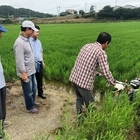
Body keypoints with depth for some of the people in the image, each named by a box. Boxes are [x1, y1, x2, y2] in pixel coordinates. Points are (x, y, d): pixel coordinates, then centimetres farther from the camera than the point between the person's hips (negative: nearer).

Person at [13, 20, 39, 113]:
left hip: (31, 71, 9)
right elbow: (20, 60, -24)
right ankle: (30, 107, 28)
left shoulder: (26, 40, 6)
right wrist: (23, 73, -22)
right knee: (28, 91, 8)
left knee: (34, 88, 23)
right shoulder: (20, 43, -23)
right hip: (26, 72, -9)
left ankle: (33, 102, 44)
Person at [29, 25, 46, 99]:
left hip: (39, 63, 7)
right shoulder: (28, 41, -14)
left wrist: (42, 61, 18)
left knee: (40, 79, 17)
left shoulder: (38, 41, 10)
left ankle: (40, 92, 32)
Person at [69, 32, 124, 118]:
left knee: (79, 99, 26)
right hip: (84, 82, -8)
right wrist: (115, 84, -2)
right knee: (90, 104, 12)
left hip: (74, 77, 8)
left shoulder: (87, 45, 11)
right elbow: (106, 72, -15)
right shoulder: (101, 52, -13)